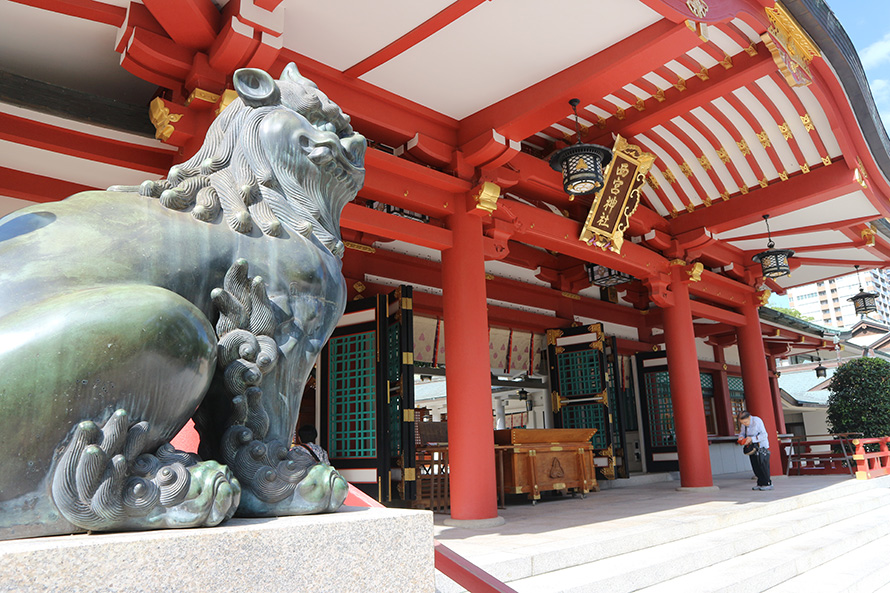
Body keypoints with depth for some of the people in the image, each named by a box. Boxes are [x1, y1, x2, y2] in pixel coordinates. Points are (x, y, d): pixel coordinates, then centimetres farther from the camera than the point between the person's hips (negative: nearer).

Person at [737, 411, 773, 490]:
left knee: (763, 465, -7)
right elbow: (742, 433, 15)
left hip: (761, 447, -7)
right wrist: (741, 437, -9)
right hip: (753, 448, 7)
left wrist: (752, 439, -29)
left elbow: (764, 435, -21)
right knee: (755, 466, 7)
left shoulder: (757, 421, -18)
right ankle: (760, 484, 14)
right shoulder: (744, 424, 3)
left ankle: (767, 484, 1)